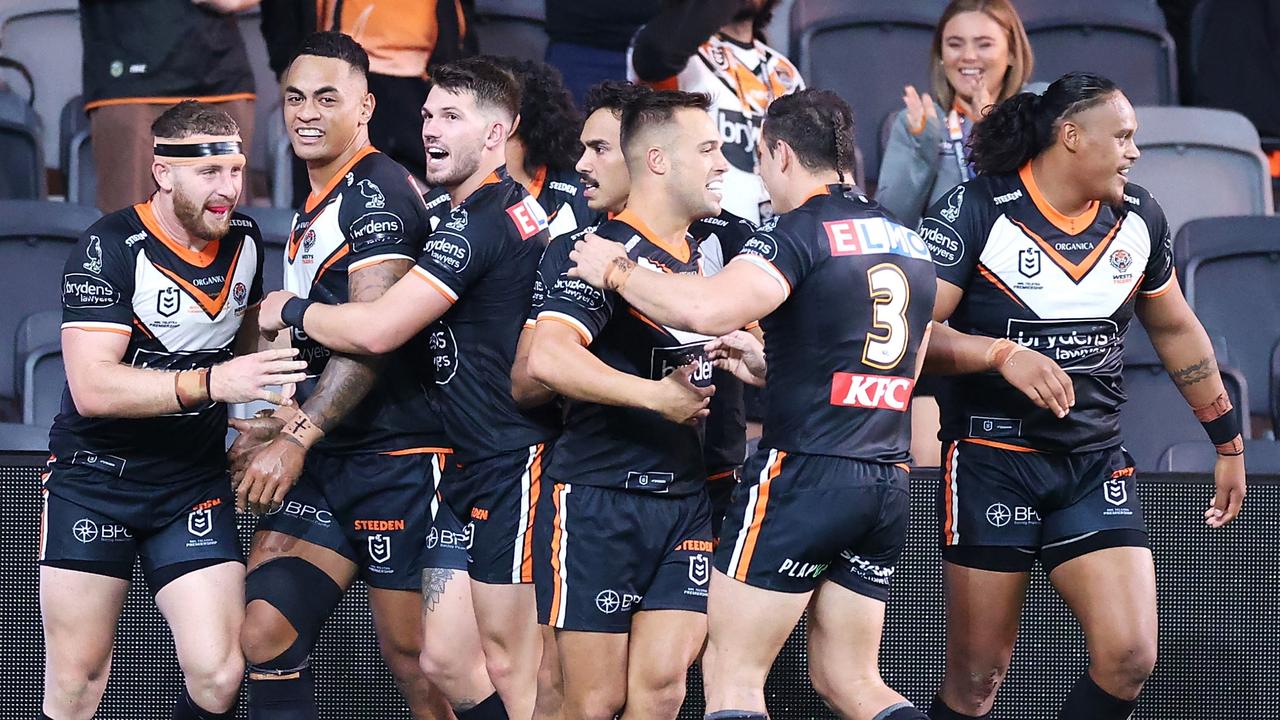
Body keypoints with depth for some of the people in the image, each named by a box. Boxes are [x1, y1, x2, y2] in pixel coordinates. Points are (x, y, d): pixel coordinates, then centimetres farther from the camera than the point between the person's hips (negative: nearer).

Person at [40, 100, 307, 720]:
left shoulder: (244, 240, 4)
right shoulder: (111, 247, -15)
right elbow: (91, 386, -26)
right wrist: (211, 383, -34)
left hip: (194, 483, 4)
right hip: (93, 478, -4)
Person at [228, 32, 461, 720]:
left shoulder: (377, 191, -11)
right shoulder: (313, 208, 19)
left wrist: (296, 438, -21)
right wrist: (284, 422, 14)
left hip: (395, 457, -9)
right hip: (326, 460, 9)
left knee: (413, 659, -7)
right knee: (263, 634, -1)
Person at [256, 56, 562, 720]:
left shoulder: (478, 223, -16)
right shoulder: (514, 207, 16)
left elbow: (375, 330, -21)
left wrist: (289, 311, -3)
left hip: (513, 465, -10)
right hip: (473, 467, 10)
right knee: (443, 663, 8)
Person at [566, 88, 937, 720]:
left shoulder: (798, 230, -9)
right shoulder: (912, 246, 16)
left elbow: (708, 310, -25)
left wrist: (617, 271, -9)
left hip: (803, 472, -7)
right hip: (886, 482, 7)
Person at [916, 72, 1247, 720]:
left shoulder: (1138, 218, 7)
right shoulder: (975, 212, -10)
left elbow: (1175, 330, 21)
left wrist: (1228, 441, 24)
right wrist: (1004, 354, -31)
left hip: (1096, 465, 4)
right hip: (992, 462, -4)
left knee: (1130, 659, -11)